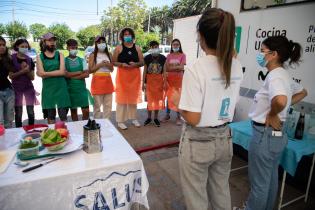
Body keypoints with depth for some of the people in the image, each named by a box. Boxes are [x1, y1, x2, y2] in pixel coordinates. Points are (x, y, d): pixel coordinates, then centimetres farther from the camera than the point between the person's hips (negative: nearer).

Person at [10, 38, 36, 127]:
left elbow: (32, 77, 3)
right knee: (18, 112, 2)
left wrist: (27, 71, -15)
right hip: (17, 88, -2)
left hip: (29, 87, 2)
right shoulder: (12, 58, -3)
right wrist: (22, 71, -20)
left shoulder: (29, 60, 5)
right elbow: (11, 76, -8)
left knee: (31, 111, 2)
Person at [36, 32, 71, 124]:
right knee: (50, 116, 8)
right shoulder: (39, 57, 5)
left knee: (63, 114, 0)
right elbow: (41, 73, -7)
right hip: (48, 88, 0)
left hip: (61, 87, 0)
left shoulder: (59, 55, 5)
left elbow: (62, 71, -8)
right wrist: (57, 72, -10)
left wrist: (46, 73, -7)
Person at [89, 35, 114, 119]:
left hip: (108, 81, 4)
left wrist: (108, 65, -8)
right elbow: (90, 70, -5)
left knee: (108, 105, 7)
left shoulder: (109, 54, 12)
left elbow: (112, 69, 12)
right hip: (97, 81, -4)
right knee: (97, 105, -1)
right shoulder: (93, 55, 0)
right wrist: (100, 65, -15)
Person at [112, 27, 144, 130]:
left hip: (135, 76, 3)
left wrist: (135, 64, -14)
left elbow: (142, 62, 7)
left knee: (134, 97, 10)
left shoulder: (137, 48, 9)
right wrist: (122, 64, -19)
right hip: (122, 75, -3)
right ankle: (120, 120, 5)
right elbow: (113, 62, -1)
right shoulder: (119, 48, 2)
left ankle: (133, 118, 24)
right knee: (122, 97, -3)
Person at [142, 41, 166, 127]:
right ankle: (149, 117, 19)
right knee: (149, 99, 4)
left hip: (159, 80, 0)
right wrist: (143, 83, -1)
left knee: (158, 99, 5)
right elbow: (144, 71, 1)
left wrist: (165, 82, -4)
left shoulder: (163, 58, -1)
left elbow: (164, 71, 1)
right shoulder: (147, 58, -1)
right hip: (149, 80, 0)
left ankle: (156, 118, 18)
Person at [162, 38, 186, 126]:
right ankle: (167, 115, 21)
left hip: (178, 79, -3)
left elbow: (181, 67, -10)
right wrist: (176, 68, -9)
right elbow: (166, 68, 0)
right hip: (169, 78, 3)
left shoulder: (182, 55, 0)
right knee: (169, 97, 9)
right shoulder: (169, 55, 8)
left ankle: (178, 117, 6)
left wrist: (171, 67, -10)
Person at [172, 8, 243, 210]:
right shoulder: (237, 67, -1)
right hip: (224, 139, 6)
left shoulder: (195, 69, -22)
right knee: (221, 193, 26)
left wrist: (178, 100, -3)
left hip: (198, 142, -6)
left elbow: (193, 119, -21)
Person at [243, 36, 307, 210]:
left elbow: (280, 100, -42)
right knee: (270, 179, 25)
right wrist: (282, 109, 13)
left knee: (258, 183, 9)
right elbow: (302, 92, 25)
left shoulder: (275, 75, -20)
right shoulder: (284, 75, 7)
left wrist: (271, 114, -22)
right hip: (277, 134, 10)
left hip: (265, 134, -10)